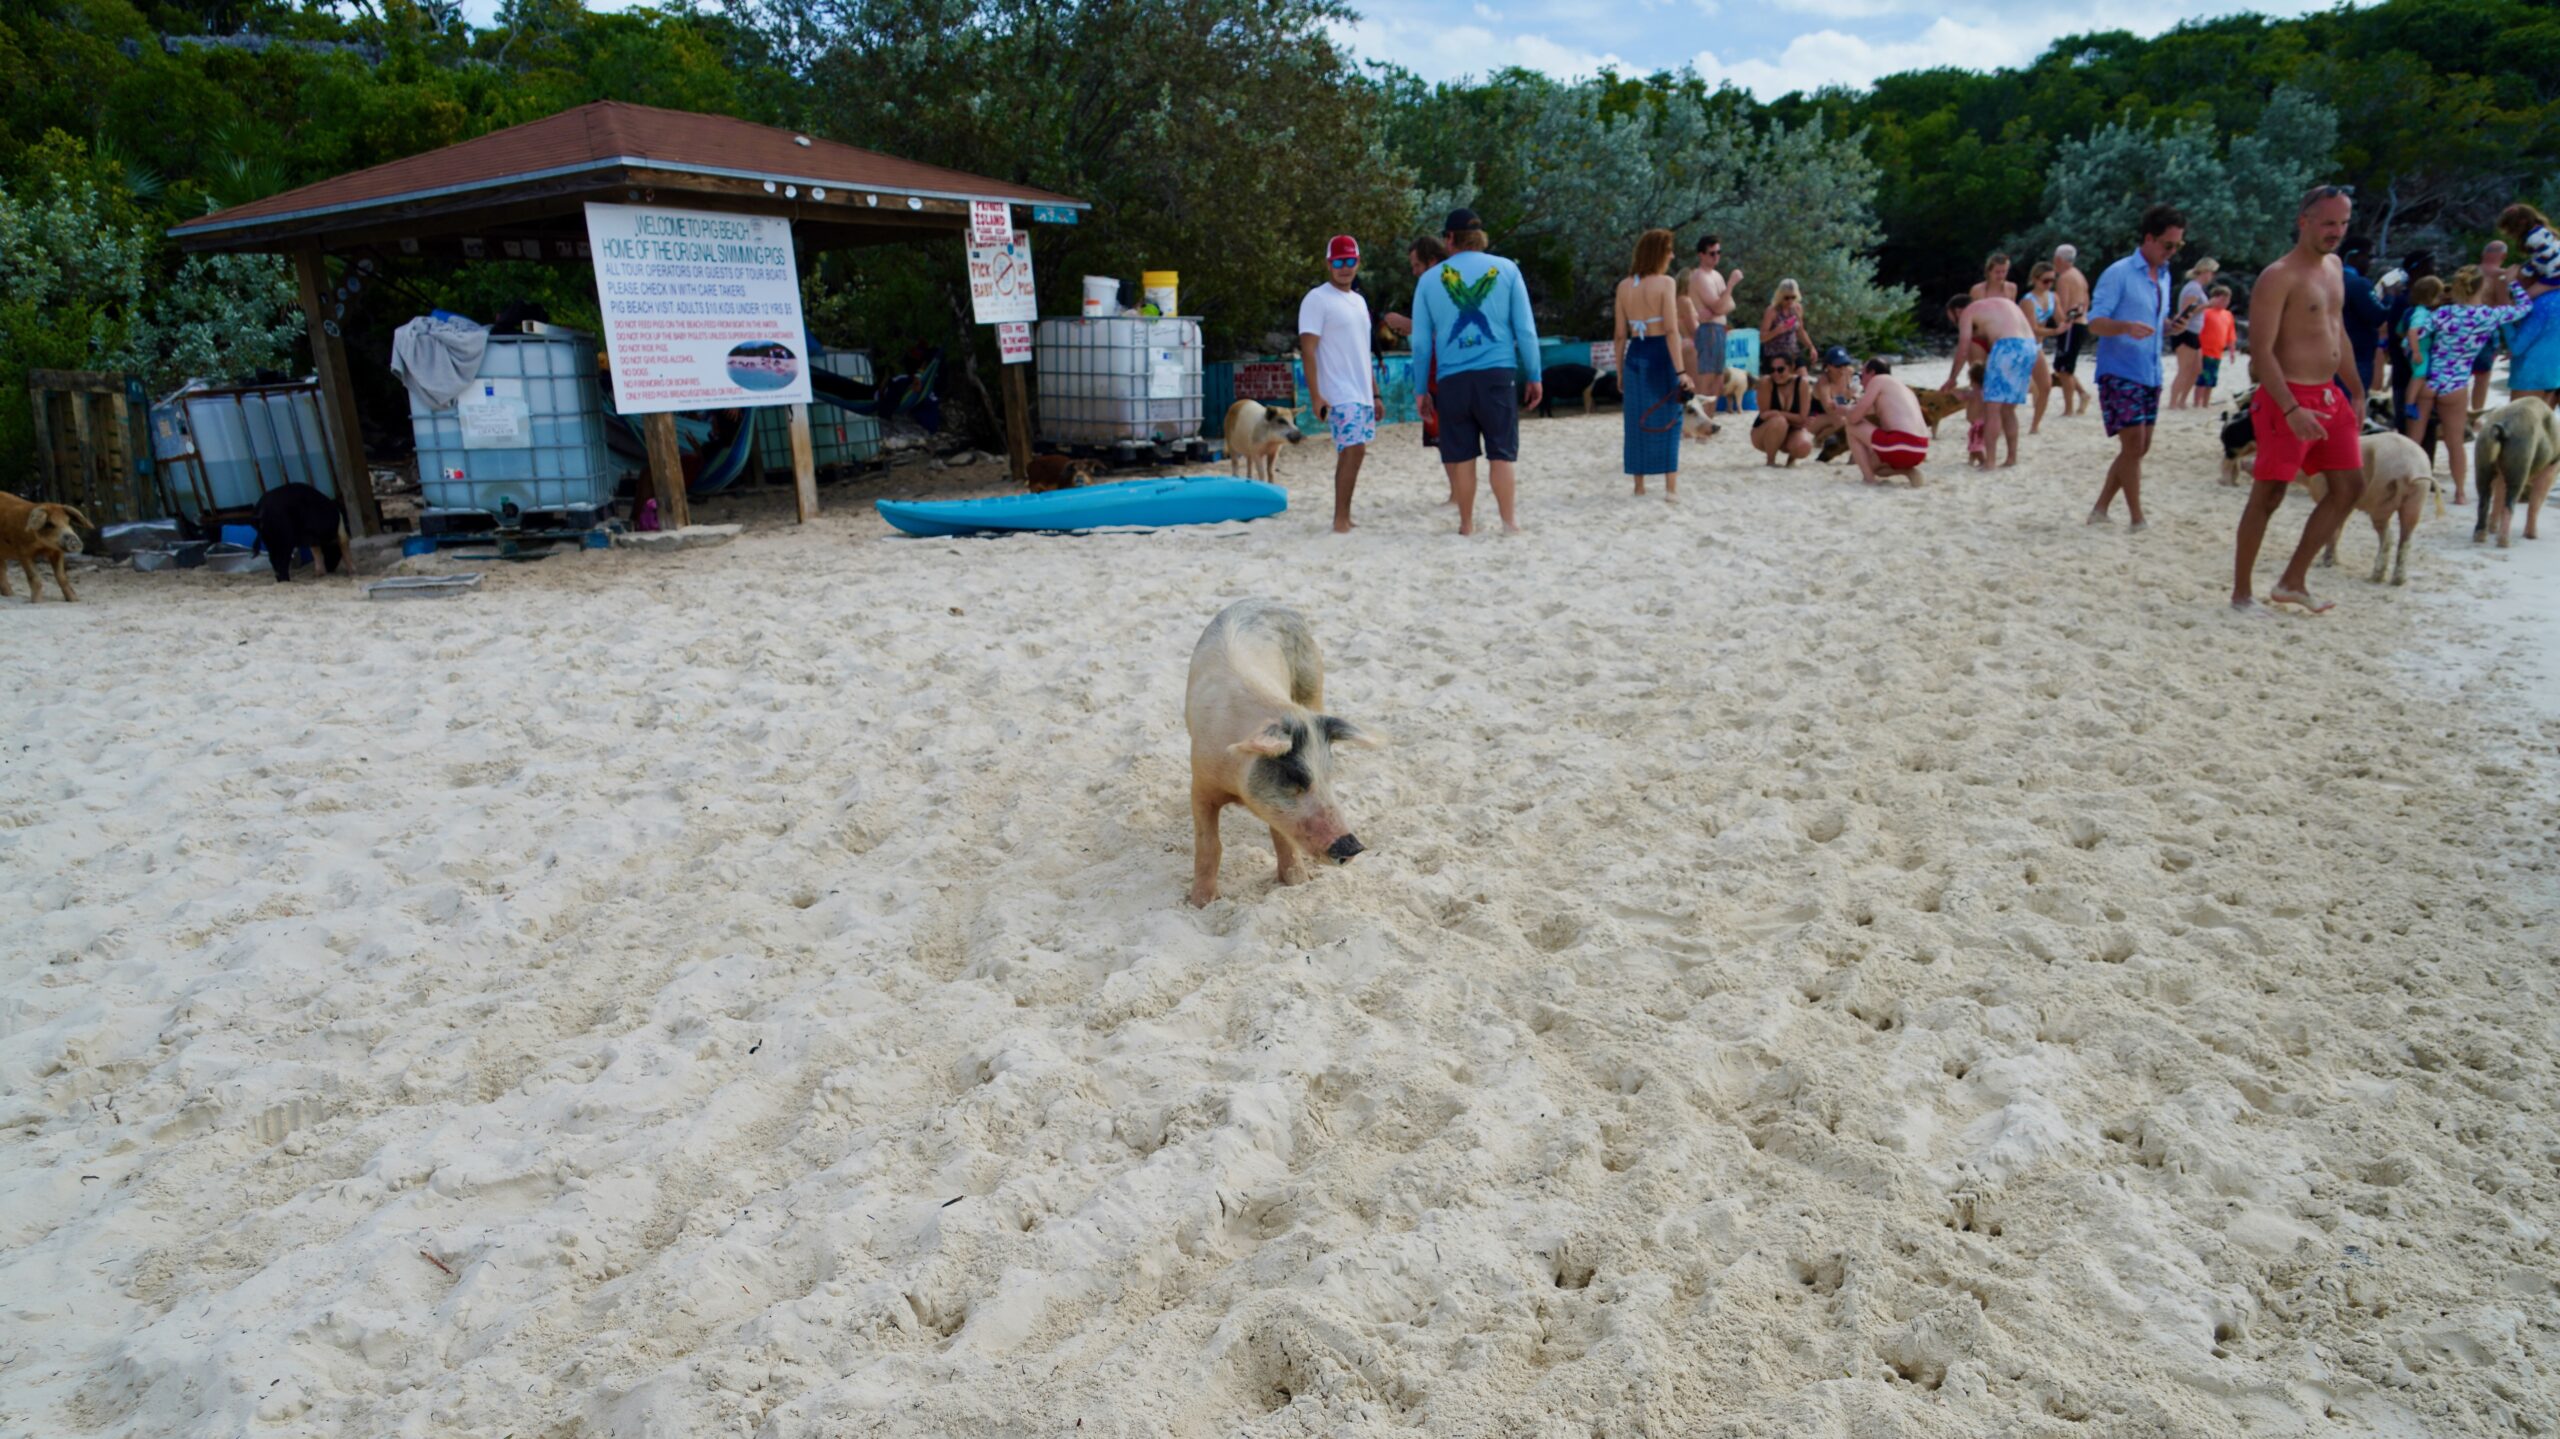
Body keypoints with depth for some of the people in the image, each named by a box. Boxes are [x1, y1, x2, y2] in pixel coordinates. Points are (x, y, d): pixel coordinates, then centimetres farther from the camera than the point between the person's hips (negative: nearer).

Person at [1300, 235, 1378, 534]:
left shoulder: (1359, 300, 19)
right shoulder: (1317, 299, -6)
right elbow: (1307, 350, -13)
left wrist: (1375, 393, 20)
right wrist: (1315, 395, -21)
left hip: (1362, 394, 8)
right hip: (1339, 395, -8)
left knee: (1353, 452, 8)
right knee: (1353, 449, -18)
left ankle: (1345, 517, 14)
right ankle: (1340, 520, -14)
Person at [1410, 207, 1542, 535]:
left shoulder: (1430, 279, 7)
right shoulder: (1506, 269, 6)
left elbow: (1421, 341, 7)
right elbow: (1526, 329, 3)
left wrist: (1422, 389, 14)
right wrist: (1534, 377, 9)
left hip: (1451, 379, 1)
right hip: (1498, 373, 0)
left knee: (1461, 454, 7)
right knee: (1502, 451, 4)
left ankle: (1467, 524, 12)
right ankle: (1509, 521, 4)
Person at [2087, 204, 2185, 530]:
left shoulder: (2164, 276, 14)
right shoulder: (2119, 274, -9)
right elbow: (2095, 323, -15)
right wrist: (2127, 326, -33)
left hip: (2150, 375, 8)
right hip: (2120, 372, -8)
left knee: (2138, 448, 8)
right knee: (2133, 444, -9)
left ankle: (2101, 509, 17)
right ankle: (2137, 520, -3)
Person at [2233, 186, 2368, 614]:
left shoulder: (2335, 267, 14)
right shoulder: (2279, 277, -13)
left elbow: (2338, 331, 24)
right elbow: (2261, 350, -20)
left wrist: (2356, 391, 22)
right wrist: (2291, 410, -27)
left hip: (2330, 395, 9)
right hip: (2287, 399, -9)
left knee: (2350, 486, 10)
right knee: (2267, 496, -4)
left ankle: (2293, 582, 17)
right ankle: (2241, 594, 4)